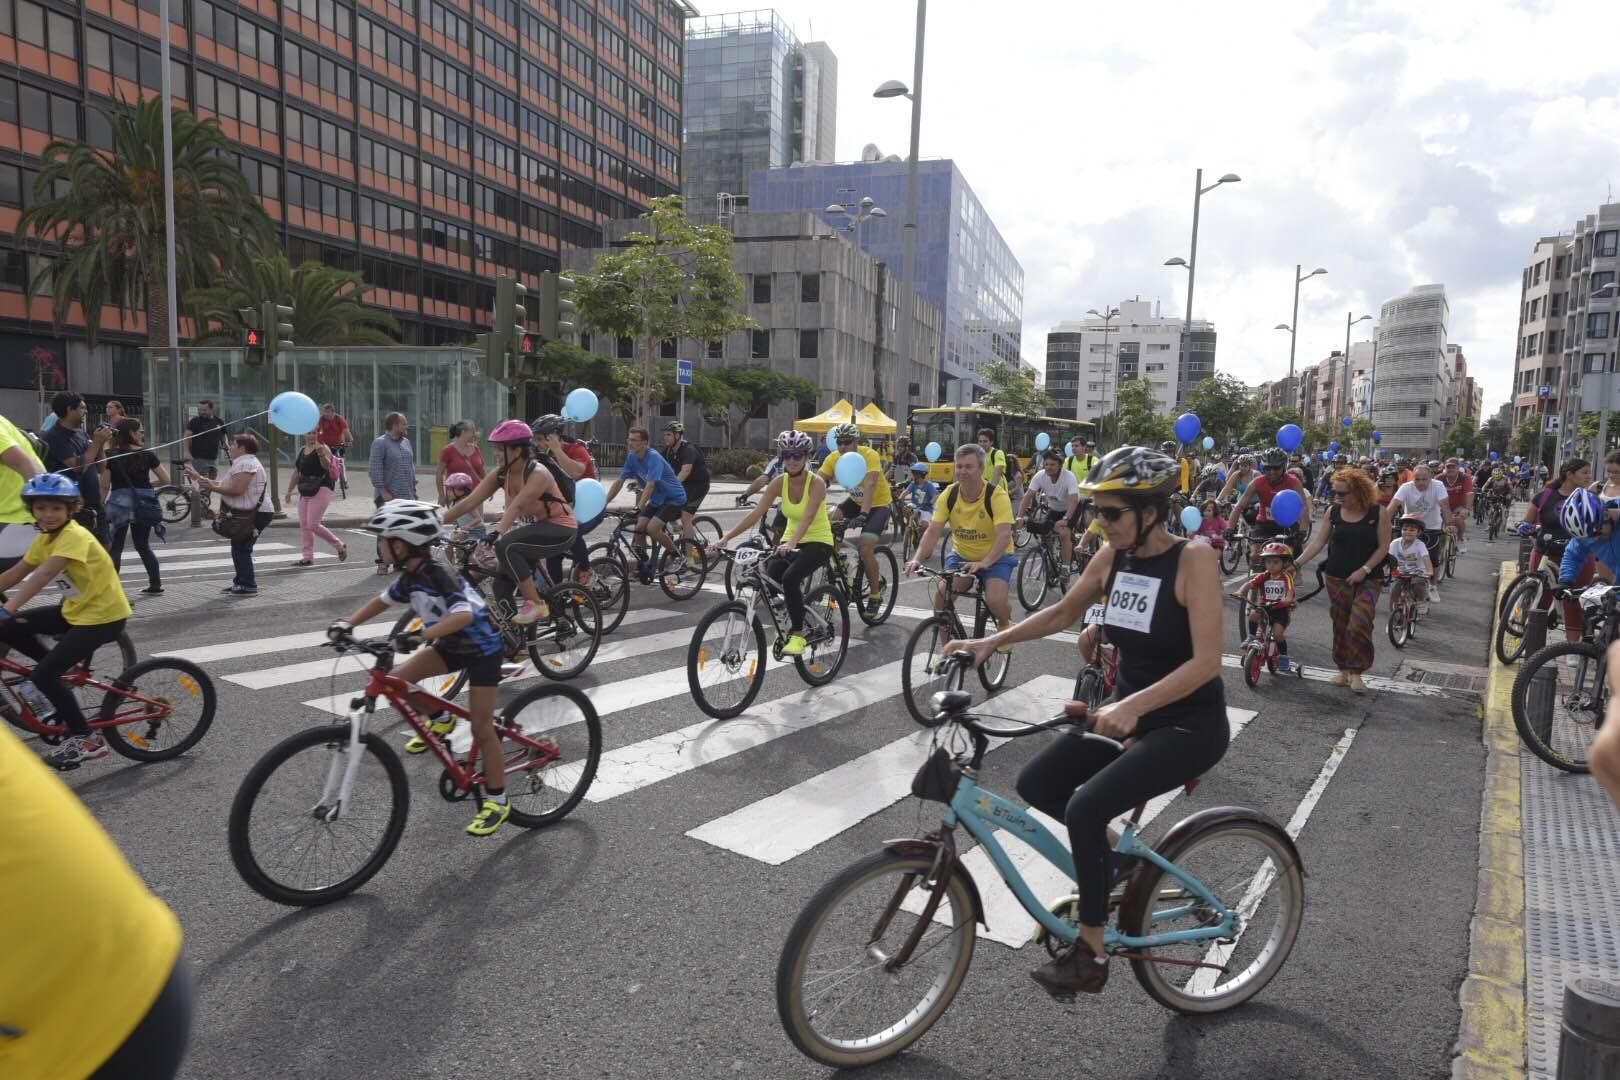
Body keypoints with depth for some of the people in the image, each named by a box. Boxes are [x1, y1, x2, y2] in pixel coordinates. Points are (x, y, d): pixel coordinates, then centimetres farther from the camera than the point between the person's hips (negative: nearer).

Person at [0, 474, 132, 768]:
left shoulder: (74, 535, -21)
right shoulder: (45, 538, 6)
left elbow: (46, 573, -35)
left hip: (104, 615, -9)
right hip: (75, 609, 9)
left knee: (44, 674, -13)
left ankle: (86, 740, 0)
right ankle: (57, 680, 17)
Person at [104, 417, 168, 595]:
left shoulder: (110, 456, -2)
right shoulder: (147, 454, 2)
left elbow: (105, 486, -4)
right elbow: (165, 480, 3)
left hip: (119, 504, -2)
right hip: (143, 504, 2)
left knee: (115, 548, 4)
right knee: (143, 546, 16)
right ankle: (156, 585, 16)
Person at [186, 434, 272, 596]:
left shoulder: (245, 464, -14)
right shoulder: (242, 463, 22)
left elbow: (237, 489, -24)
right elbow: (222, 484, 21)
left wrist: (213, 487, -16)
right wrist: (198, 477, 22)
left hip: (255, 514, -11)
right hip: (247, 514, 11)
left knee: (241, 549, -7)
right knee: (239, 549, 17)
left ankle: (248, 586, -4)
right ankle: (241, 582, 26)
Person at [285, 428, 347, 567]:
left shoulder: (323, 448, -7)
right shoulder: (302, 451, 15)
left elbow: (327, 465, -26)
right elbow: (297, 473, 23)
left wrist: (321, 454, -45)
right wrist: (289, 491, 22)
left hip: (321, 490, -8)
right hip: (305, 492, 8)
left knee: (313, 525, -12)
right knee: (304, 525, 4)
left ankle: (340, 545, 5)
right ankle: (308, 557, 10)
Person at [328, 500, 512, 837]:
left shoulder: (439, 575, -28)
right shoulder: (409, 577, -3)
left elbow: (464, 615, -43)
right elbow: (381, 601, 14)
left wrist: (419, 636, -52)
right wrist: (347, 623, 1)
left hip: (482, 647, -8)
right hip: (452, 644, 8)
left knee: (481, 727, -6)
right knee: (396, 680, -10)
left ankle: (496, 800, 7)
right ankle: (440, 720, 15)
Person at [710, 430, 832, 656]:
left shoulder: (816, 483, -19)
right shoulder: (779, 483, -6)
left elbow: (808, 517, -35)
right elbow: (756, 514, -13)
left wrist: (791, 544, -53)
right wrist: (725, 539, -24)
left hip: (818, 542, -5)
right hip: (790, 541, 5)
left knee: (790, 578, -31)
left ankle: (798, 635, -15)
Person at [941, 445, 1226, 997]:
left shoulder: (1193, 559, -20)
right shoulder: (1113, 557, -2)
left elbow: (1207, 661, -26)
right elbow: (1061, 613, 12)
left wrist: (1133, 705, -39)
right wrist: (991, 642, 1)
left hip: (1190, 724, -7)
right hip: (1128, 712, 7)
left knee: (1086, 807, -23)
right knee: (1035, 783, -6)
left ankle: (1091, 953, -4)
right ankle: (1110, 857, 21)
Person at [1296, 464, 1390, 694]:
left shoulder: (1378, 513, -6)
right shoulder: (1333, 513, 1)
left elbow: (1383, 547, -5)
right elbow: (1318, 542, 1)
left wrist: (1364, 569, -14)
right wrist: (1297, 562, -9)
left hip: (1368, 579, -3)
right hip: (1337, 578, 3)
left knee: (1359, 624, -13)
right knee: (1340, 625, 8)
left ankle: (1356, 673, 1)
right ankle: (1343, 669, 22)